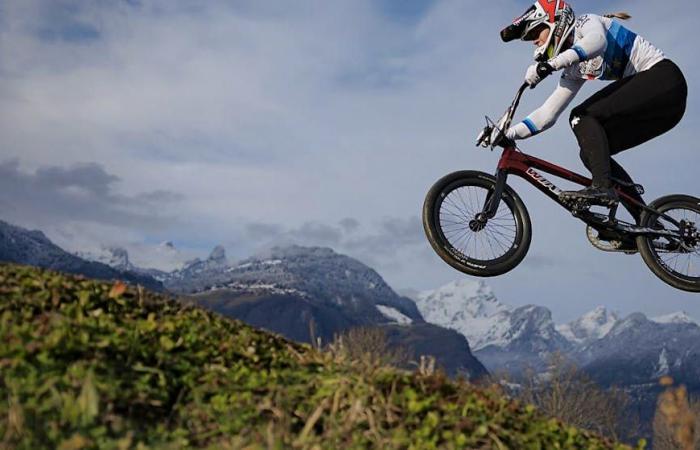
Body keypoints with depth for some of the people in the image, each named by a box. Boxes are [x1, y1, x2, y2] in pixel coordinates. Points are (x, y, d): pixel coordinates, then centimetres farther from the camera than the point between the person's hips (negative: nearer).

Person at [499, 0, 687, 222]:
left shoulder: (586, 23, -4)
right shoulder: (574, 70, 17)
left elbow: (597, 40, -30)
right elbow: (547, 114, 14)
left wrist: (550, 64, -40)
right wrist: (509, 133, 4)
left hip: (664, 78, -8)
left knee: (581, 116, -18)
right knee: (592, 152, 2)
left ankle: (602, 187, -25)